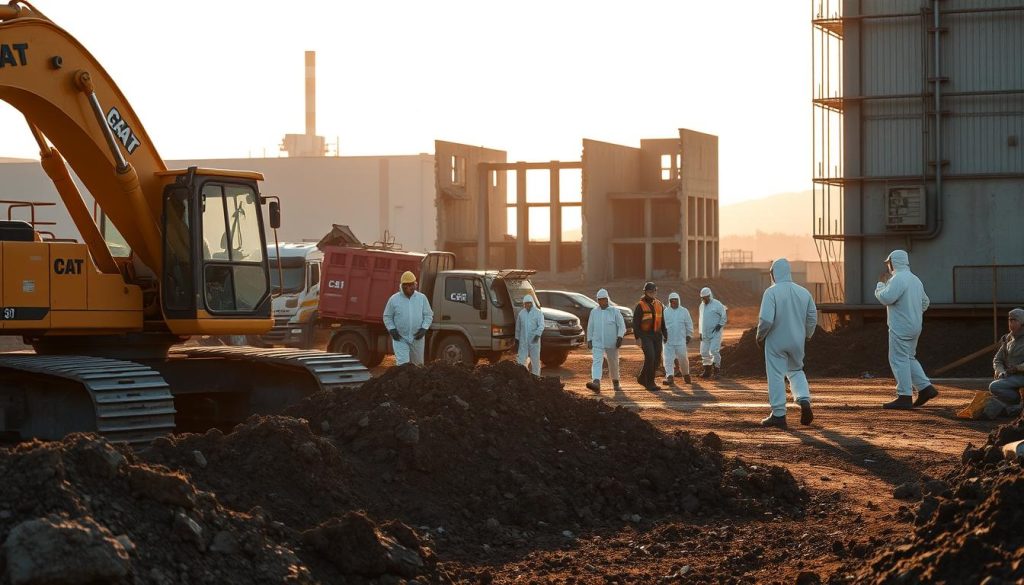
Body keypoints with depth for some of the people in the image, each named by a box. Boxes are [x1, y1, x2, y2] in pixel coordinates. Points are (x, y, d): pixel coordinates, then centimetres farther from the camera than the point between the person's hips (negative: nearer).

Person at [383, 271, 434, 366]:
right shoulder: (394, 299, -2)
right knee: (402, 364, -14)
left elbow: (428, 315, 6)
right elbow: (387, 316, 5)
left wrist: (424, 329, -9)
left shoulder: (422, 298, 2)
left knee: (418, 365, 13)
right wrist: (392, 329, -10)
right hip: (400, 338, -2)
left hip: (417, 338, 2)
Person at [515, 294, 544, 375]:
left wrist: (538, 334, -30)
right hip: (523, 341, 3)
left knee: (535, 360, 3)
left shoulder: (538, 313, -2)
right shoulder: (521, 313, 9)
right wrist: (517, 340, 13)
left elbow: (541, 325, -13)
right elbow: (518, 328, 15)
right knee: (521, 360, -3)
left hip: (534, 341, -3)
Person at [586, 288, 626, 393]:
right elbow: (590, 327, 14)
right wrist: (589, 340, 9)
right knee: (597, 362, -16)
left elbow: (621, 325, -4)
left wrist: (620, 337, -16)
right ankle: (596, 383, -32)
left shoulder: (614, 311, -1)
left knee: (613, 364, 10)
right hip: (597, 343, 1)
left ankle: (616, 383, 29)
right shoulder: (594, 312, 9)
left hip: (612, 343, -1)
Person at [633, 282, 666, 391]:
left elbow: (662, 321, 18)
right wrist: (638, 338, -17)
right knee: (650, 357, -19)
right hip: (645, 336, -6)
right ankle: (650, 383, -11)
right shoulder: (640, 306, -7)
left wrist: (665, 335, 13)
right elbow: (635, 323, -9)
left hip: (657, 336, 6)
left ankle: (642, 378, 23)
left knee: (656, 360, 4)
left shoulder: (659, 305, 11)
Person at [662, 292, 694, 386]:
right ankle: (670, 377, -6)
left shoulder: (684, 311, 4)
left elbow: (689, 324, 8)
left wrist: (689, 336, 5)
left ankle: (686, 375, 24)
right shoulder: (665, 312, 5)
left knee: (683, 358, 4)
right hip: (668, 340, 1)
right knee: (668, 359, -5)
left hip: (681, 340, 0)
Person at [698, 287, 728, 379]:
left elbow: (724, 315, -7)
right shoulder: (702, 305, 14)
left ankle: (716, 370, -7)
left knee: (714, 351, -15)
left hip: (715, 333, -7)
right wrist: (701, 332, 19)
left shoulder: (717, 304, -9)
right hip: (705, 333, 7)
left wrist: (720, 325, -14)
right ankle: (707, 370, 16)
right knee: (704, 352, 6)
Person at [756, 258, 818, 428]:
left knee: (776, 376, 3)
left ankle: (779, 414, 5)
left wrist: (760, 336, -5)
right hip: (797, 341, 5)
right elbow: (813, 317, 7)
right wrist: (806, 335, 22)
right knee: (796, 371, 22)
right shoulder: (803, 292, 3)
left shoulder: (772, 292, -14)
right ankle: (804, 400, 0)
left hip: (776, 341, -5)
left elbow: (766, 319, -21)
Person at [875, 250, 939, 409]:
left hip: (900, 328, -9)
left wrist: (881, 284, -6)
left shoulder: (898, 279, -15)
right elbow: (925, 302, 22)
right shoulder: (915, 279, 16)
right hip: (915, 327, 10)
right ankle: (925, 388, 12)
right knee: (909, 358, 18)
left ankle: (904, 397, -6)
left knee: (899, 360, -5)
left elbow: (886, 298, -23)